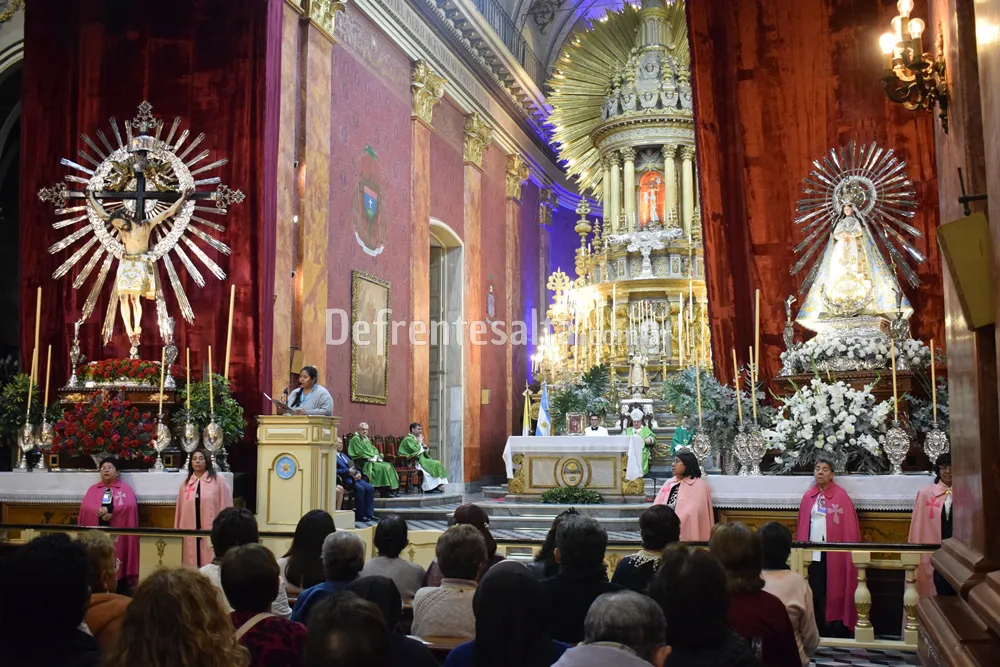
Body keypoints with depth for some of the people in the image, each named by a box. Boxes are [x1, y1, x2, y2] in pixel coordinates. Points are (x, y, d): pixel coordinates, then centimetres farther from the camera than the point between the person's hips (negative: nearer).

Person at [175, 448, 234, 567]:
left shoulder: (218, 480, -1)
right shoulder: (186, 483, 13)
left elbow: (225, 505, -4)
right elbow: (180, 510, 15)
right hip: (190, 532, 4)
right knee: (191, 566, 5)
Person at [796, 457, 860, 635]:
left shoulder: (841, 496, -4)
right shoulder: (808, 496, 9)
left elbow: (849, 526, -7)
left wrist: (848, 552, -12)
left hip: (834, 552, -4)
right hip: (812, 552, 4)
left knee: (835, 591, 1)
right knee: (815, 591, 8)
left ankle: (839, 632, 10)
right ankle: (819, 630, 18)